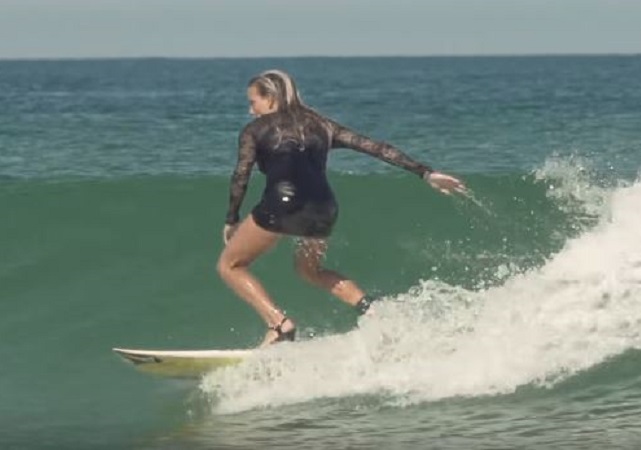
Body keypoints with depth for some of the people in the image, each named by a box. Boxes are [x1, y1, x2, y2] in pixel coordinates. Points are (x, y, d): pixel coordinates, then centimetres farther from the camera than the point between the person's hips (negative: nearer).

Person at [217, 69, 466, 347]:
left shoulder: (255, 129, 15)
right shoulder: (322, 126, 25)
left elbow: (241, 177, 5)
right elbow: (376, 148, 19)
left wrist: (231, 221, 18)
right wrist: (426, 173, 17)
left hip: (282, 204, -6)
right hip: (324, 209, 6)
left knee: (229, 266, 12)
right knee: (309, 269, 33)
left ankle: (279, 324, -6)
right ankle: (368, 307, 9)